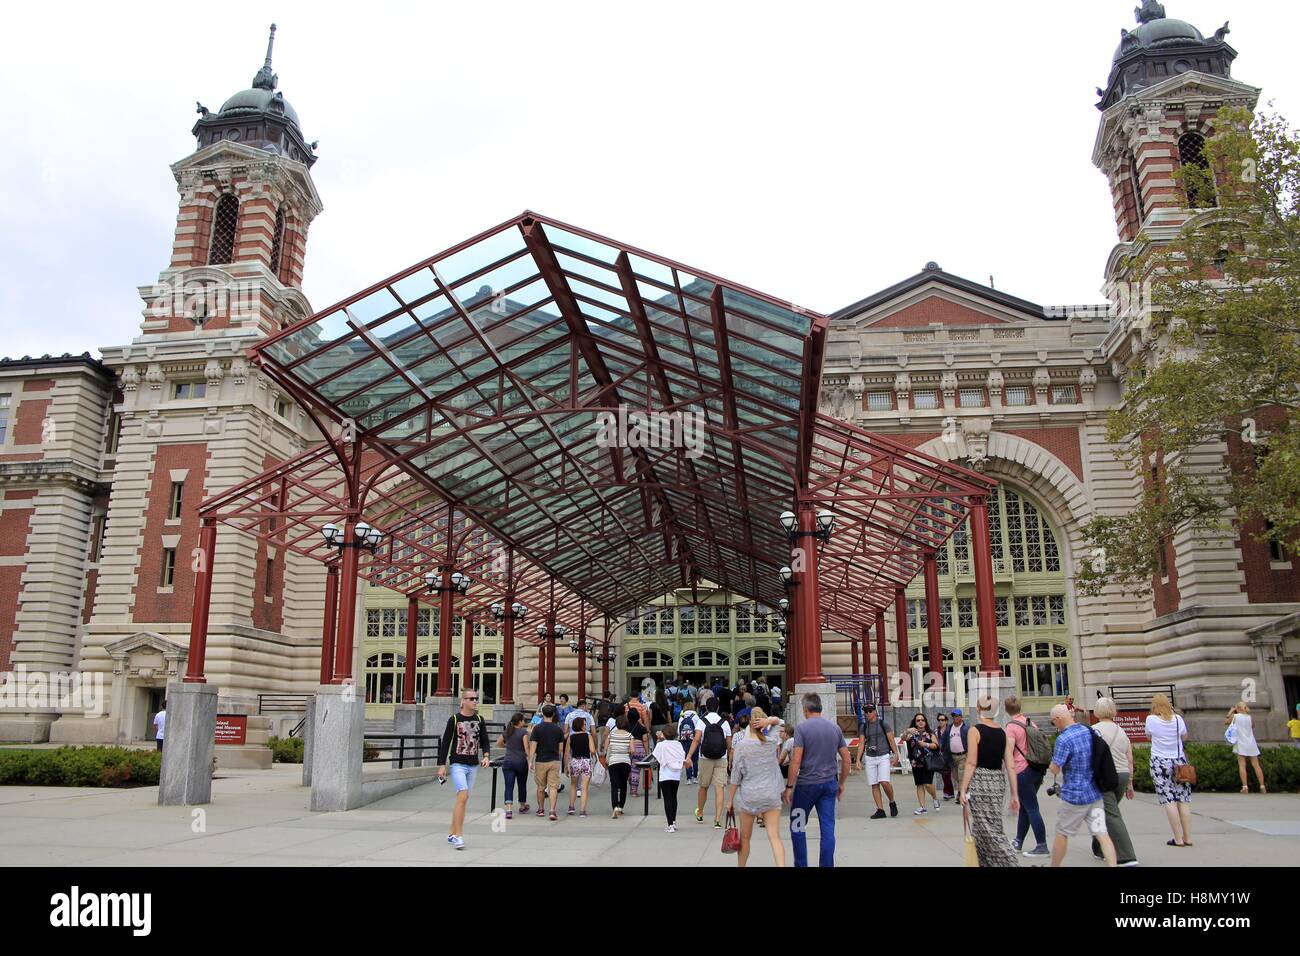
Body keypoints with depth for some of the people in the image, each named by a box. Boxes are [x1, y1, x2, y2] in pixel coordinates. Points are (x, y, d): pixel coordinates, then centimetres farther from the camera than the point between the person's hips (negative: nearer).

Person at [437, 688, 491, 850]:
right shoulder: (454, 719, -4)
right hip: (458, 764, -4)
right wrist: (442, 765, -4)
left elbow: (484, 740, 13)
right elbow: (445, 743, -2)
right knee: (463, 796, -18)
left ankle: (452, 834, 22)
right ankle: (459, 836, -14)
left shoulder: (479, 720, 7)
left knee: (462, 800, 10)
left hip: (473, 765, 5)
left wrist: (485, 755, -6)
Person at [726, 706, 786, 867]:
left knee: (745, 837, 15)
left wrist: (730, 799, 5)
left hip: (749, 797, -1)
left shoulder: (741, 745, -8)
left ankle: (741, 866, 28)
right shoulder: (772, 743, 0)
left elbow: (736, 775, -4)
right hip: (771, 796, 2)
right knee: (775, 837, -3)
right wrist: (768, 721, -5)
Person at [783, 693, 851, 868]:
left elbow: (796, 760, -15)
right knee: (828, 829, 6)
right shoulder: (835, 728, 6)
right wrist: (841, 783, 18)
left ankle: (801, 864, 15)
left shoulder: (802, 727, -9)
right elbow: (847, 759, 8)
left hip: (806, 784, -4)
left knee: (798, 827, 11)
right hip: (829, 784, 4)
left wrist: (789, 786, -10)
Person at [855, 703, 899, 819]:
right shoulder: (864, 727, 10)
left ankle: (892, 803, 8)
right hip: (869, 758, 4)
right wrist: (858, 759, -1)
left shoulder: (883, 724, 1)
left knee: (884, 782, -17)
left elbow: (891, 740, 2)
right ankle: (880, 810, 6)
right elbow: (861, 743, 8)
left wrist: (896, 755, -5)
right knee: (874, 785, 1)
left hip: (884, 756, -4)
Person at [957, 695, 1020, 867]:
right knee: (981, 829, 17)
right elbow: (1010, 766, 5)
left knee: (989, 830, -3)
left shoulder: (975, 730, -8)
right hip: (999, 781, 6)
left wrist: (963, 789, -9)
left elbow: (971, 763, -12)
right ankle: (985, 862, 22)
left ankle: (1010, 862, -13)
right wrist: (1014, 794, 9)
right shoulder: (1002, 733, 8)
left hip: (980, 782, -6)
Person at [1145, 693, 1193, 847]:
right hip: (1179, 761, 3)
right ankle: (1187, 837, 10)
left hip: (1160, 762, -3)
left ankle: (1178, 839, -1)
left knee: (1169, 801, -1)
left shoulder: (1151, 719, -9)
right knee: (1184, 800, 8)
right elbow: (1184, 737, 15)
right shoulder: (1178, 719, -3)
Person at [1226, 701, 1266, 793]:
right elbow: (1253, 728, 19)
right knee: (1256, 765, 6)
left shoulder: (1234, 716, -3)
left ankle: (1245, 787, -12)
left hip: (1241, 744, -3)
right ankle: (1262, 786, 6)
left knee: (1242, 765, -4)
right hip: (1251, 744, 3)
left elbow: (1226, 722, 14)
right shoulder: (1250, 717, 4)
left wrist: (1231, 711, 18)